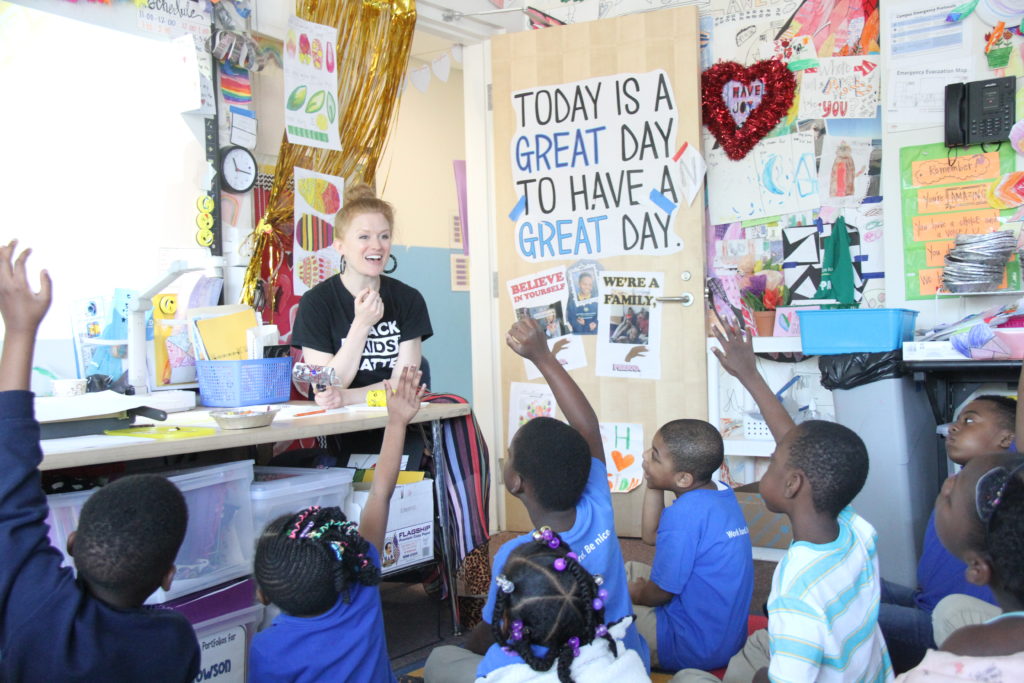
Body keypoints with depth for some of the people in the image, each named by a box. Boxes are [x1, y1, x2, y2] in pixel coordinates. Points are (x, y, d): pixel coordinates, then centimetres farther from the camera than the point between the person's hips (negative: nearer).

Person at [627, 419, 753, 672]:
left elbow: (660, 593, -16)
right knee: (630, 569, 22)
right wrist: (653, 485, -1)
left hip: (694, 649, -9)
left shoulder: (685, 512, -27)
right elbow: (652, 536, 8)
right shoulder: (722, 492, -1)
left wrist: (635, 594, 4)